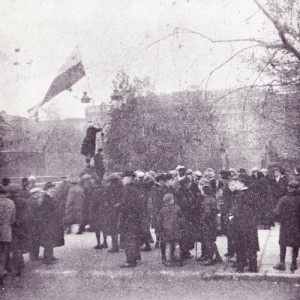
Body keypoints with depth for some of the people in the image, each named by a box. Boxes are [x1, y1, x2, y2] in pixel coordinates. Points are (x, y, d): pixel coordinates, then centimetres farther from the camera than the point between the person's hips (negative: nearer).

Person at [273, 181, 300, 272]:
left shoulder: (284, 199, -12)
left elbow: (277, 213, -11)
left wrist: (280, 220, 6)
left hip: (285, 226, -1)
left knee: (283, 245, 12)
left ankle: (282, 263, 14)